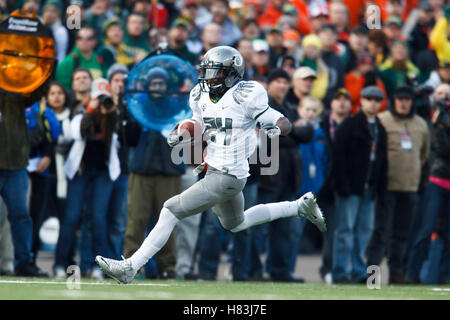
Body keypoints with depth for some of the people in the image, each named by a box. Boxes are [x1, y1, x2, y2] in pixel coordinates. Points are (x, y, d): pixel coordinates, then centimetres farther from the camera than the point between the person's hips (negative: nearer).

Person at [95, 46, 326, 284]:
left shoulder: (244, 97, -17)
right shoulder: (202, 97, 5)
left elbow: (286, 124, -13)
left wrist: (274, 128, -36)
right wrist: (179, 136, 0)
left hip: (227, 177, -10)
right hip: (214, 172, 10)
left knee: (172, 210, -12)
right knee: (235, 224, 31)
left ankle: (131, 267, -10)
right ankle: (300, 207, 39)